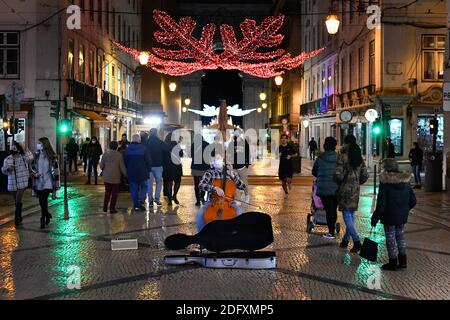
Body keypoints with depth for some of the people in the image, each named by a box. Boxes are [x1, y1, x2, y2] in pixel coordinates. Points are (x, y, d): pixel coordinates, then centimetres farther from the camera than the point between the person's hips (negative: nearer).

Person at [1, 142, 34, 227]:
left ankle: (17, 219, -6)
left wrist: (23, 150, -17)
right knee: (16, 201, 14)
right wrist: (7, 168, -14)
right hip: (12, 183, 5)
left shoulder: (23, 157, -4)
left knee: (18, 200, -12)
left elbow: (30, 158, -24)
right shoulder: (7, 159, 8)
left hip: (22, 182, -4)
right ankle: (19, 218, 27)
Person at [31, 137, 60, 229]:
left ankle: (43, 219, 4)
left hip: (47, 182, -5)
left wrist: (56, 186, -10)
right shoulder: (37, 155, 4)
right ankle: (47, 215, 34)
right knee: (41, 201, 10)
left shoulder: (51, 156, -9)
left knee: (44, 200, -10)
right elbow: (32, 166, 18)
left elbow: (56, 170, -8)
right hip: (38, 182, 5)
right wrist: (35, 173, -6)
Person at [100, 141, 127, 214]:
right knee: (114, 193, 6)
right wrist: (125, 174, 6)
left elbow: (101, 166, 3)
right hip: (115, 177, -3)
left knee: (107, 192, 16)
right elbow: (122, 167, -8)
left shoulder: (105, 154, -1)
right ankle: (112, 208, 6)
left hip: (106, 177, 3)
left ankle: (105, 207, 13)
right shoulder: (119, 155, -10)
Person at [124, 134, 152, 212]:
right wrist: (148, 169, 6)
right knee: (143, 186, 14)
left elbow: (125, 162, 9)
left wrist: (127, 171, 17)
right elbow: (148, 161, -6)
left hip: (131, 173, 2)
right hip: (142, 173, -2)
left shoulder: (127, 149, 3)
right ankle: (141, 200, -7)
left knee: (133, 189, 9)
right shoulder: (143, 148, -7)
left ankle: (136, 205, 8)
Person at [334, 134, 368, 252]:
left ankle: (356, 241, -15)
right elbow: (365, 176, 8)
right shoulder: (359, 157, 6)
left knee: (347, 215, -4)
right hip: (355, 190, 6)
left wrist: (339, 182, 3)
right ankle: (346, 239, 23)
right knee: (351, 215, 14)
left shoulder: (343, 156, -13)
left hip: (345, 189, -6)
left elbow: (338, 174, -18)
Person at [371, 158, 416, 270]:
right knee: (400, 236, 20)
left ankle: (393, 263, 14)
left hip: (389, 216, -6)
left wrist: (375, 218, -9)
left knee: (391, 238, 6)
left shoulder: (385, 182, -17)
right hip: (402, 216, 6)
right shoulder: (405, 181, 0)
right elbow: (413, 201, 7)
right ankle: (402, 261, 27)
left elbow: (381, 203, -18)